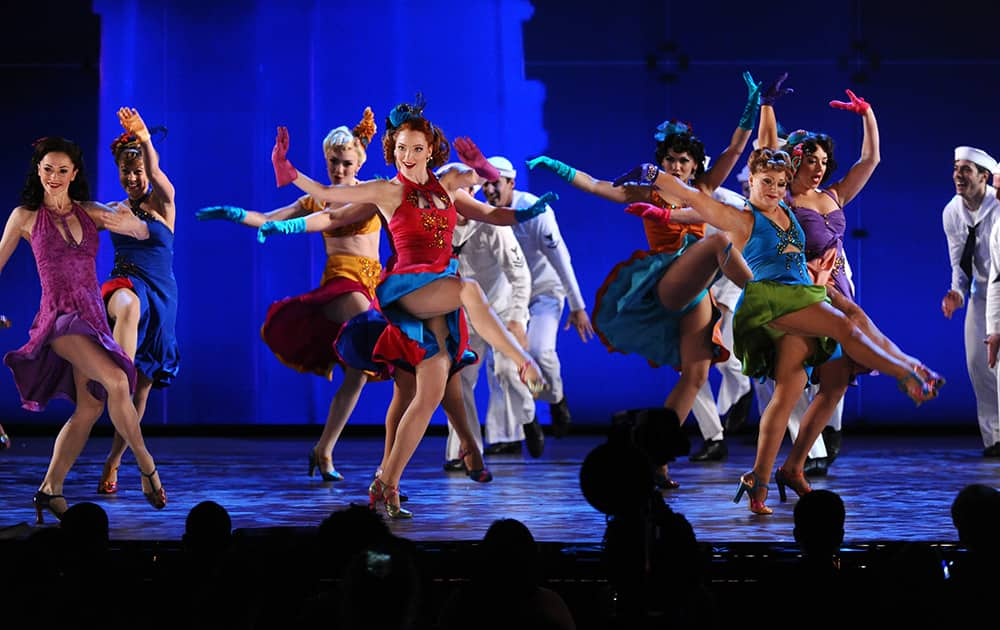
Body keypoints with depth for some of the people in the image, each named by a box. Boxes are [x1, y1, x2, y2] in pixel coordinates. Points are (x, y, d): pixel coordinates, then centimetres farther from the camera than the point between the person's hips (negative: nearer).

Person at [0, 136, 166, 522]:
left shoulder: (90, 212, 7)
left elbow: (143, 233, -5)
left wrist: (129, 223, -27)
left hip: (93, 315, 5)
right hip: (59, 314, -5)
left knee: (90, 408, 3)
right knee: (117, 381, -24)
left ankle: (50, 490, 13)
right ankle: (147, 468, -14)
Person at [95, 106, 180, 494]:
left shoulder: (162, 203, 0)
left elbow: (154, 172, -22)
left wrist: (145, 140, -41)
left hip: (159, 296, 0)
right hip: (125, 285, 0)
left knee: (142, 389, 3)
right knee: (127, 305, -42)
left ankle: (113, 462, 17)